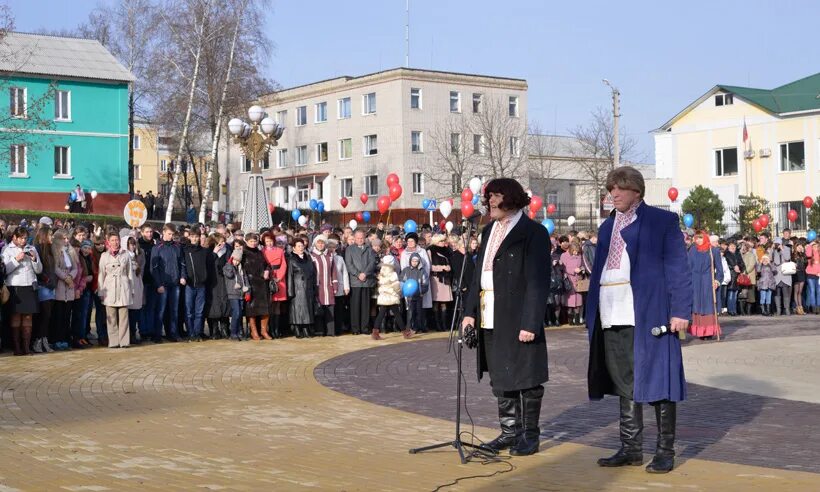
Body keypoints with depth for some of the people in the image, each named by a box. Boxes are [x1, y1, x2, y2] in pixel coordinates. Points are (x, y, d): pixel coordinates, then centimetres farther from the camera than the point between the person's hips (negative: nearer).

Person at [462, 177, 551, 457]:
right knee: (500, 379, 14)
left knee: (525, 379, 1)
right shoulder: (490, 230, 15)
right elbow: (479, 274, 17)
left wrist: (530, 323, -19)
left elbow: (538, 282, -13)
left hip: (518, 320, -7)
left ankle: (529, 435, 13)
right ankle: (510, 432, 25)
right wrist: (470, 311, 8)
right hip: (491, 320, 8)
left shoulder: (533, 233, -8)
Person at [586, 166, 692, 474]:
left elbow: (678, 269, -4)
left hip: (649, 314, -6)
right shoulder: (607, 227, 19)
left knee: (657, 382, 0)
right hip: (612, 318, 6)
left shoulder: (662, 221, 2)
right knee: (624, 383, 11)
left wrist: (680, 311, -12)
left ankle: (665, 451, 9)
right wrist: (592, 314, 11)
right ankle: (630, 448, 19)